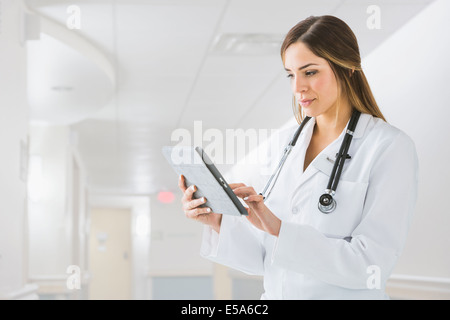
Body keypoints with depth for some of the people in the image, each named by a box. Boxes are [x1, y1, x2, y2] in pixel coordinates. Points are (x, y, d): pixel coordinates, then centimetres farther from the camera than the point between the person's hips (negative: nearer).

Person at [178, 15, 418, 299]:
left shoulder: (390, 147, -9)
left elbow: (370, 265, -15)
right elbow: (269, 258, 9)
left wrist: (279, 228, -20)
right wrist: (218, 222, -7)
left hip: (347, 294, -4)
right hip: (276, 294, 4)